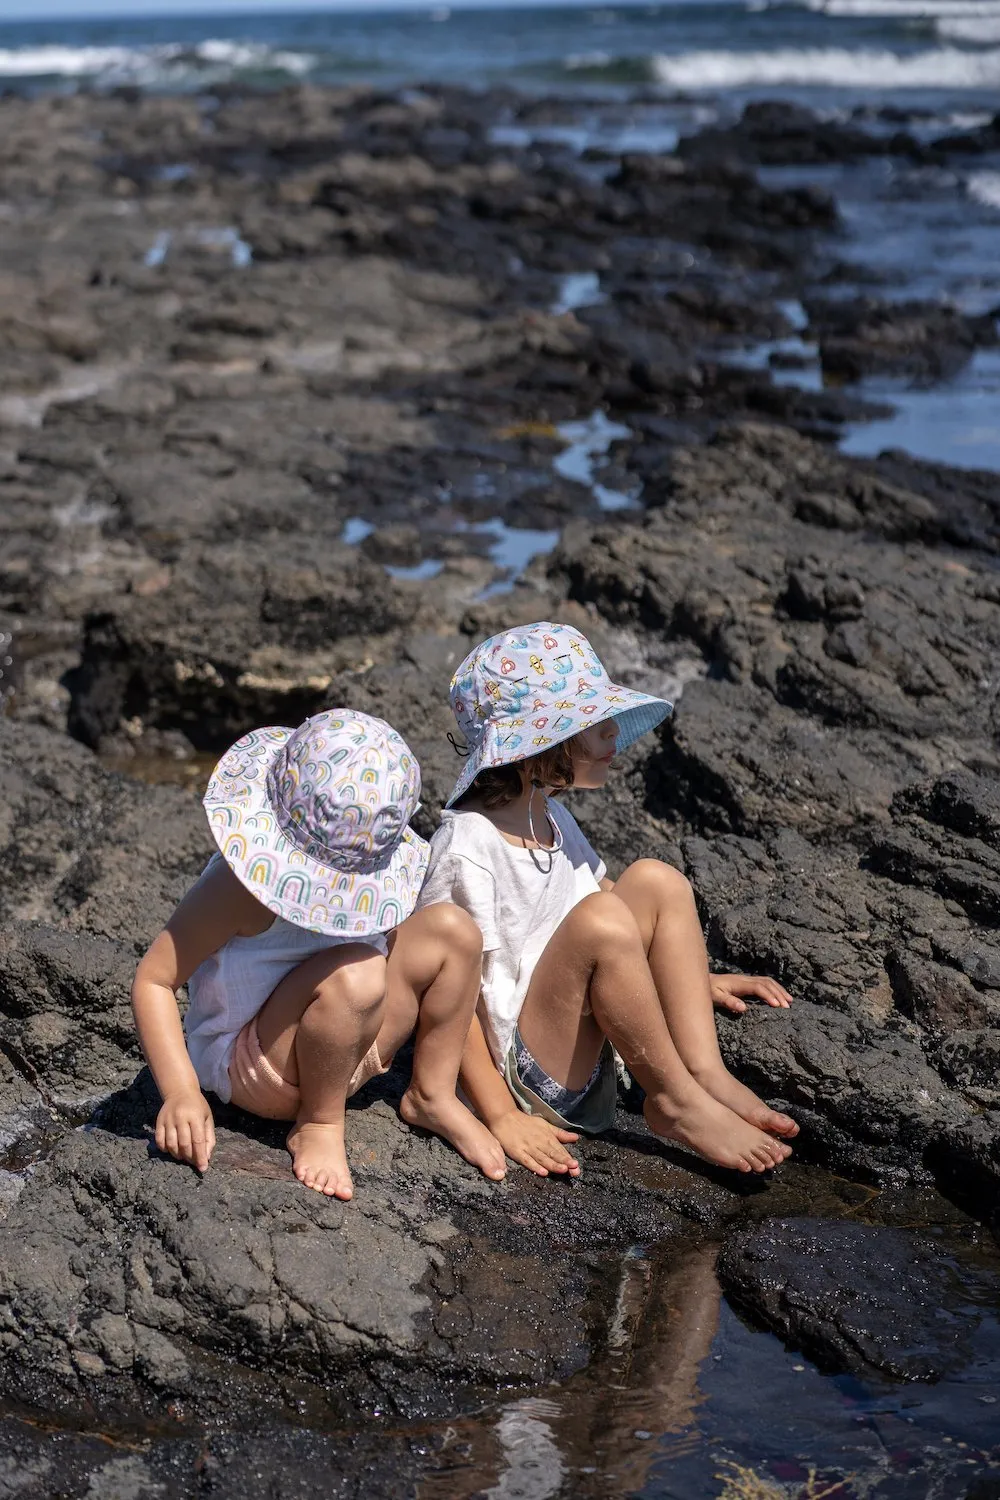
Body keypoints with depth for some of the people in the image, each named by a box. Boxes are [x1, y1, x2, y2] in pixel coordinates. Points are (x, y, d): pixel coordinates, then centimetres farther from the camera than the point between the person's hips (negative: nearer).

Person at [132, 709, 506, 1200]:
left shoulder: (373, 864, -5)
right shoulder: (243, 882, -25)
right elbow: (153, 980, -24)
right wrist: (181, 1094, -34)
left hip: (342, 1055, 7)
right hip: (247, 1064, -7)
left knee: (453, 929, -8)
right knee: (354, 972, -35)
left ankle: (432, 1095, 6)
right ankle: (318, 1124, -12)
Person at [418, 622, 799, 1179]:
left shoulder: (552, 820, 10)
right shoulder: (467, 846, -19)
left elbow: (621, 939, 25)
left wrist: (697, 978, 17)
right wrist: (502, 1117, -22)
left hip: (587, 1060, 9)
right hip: (523, 1075, -9)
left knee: (655, 880, -3)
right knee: (600, 918, -29)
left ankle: (705, 1074, -12)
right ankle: (675, 1101, -14)